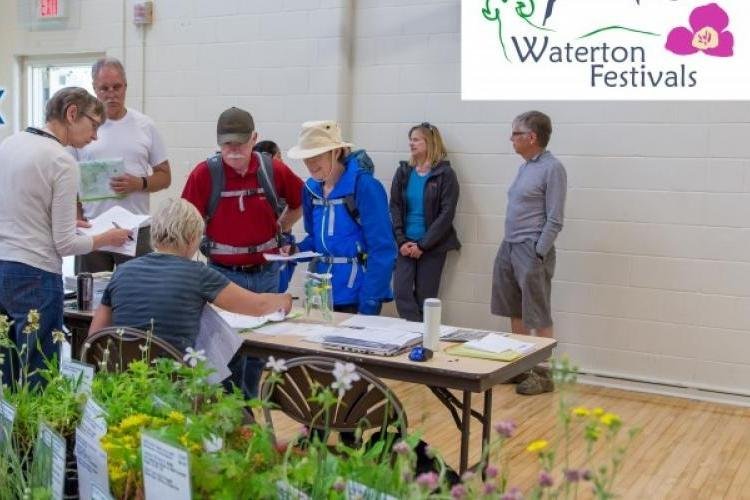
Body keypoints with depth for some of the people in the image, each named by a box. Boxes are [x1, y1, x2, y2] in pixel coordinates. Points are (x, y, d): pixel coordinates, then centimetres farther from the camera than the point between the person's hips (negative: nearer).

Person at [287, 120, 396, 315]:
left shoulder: (364, 185, -16)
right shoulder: (312, 187, 3)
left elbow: (382, 250, -19)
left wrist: (369, 305, -22)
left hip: (356, 294, -6)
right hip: (322, 291, 6)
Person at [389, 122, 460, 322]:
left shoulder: (445, 174, -4)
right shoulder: (403, 172, 8)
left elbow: (447, 214, -9)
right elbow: (394, 207, 4)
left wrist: (423, 245, -13)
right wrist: (401, 241, -9)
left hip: (433, 246, -3)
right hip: (406, 245, 3)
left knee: (425, 298, 2)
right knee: (401, 293, -7)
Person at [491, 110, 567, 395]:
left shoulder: (552, 169, -13)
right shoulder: (525, 166, 12)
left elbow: (554, 221, -15)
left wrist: (537, 255, -17)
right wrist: (512, 247, 14)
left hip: (531, 250, -9)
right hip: (509, 247, 9)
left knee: (538, 317, 0)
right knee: (514, 311, 15)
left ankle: (543, 374, 10)